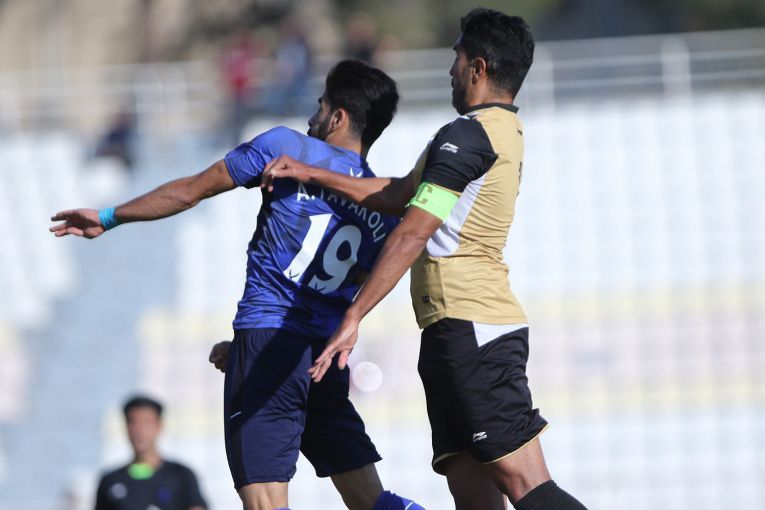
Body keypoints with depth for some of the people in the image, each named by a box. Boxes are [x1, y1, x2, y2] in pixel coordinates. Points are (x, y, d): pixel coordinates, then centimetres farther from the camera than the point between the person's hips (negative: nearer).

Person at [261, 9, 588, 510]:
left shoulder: (467, 135, -11)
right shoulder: (506, 130, 19)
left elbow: (412, 234, -17)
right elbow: (399, 195, 28)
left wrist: (354, 316, -17)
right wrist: (312, 174, 32)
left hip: (469, 330, -10)